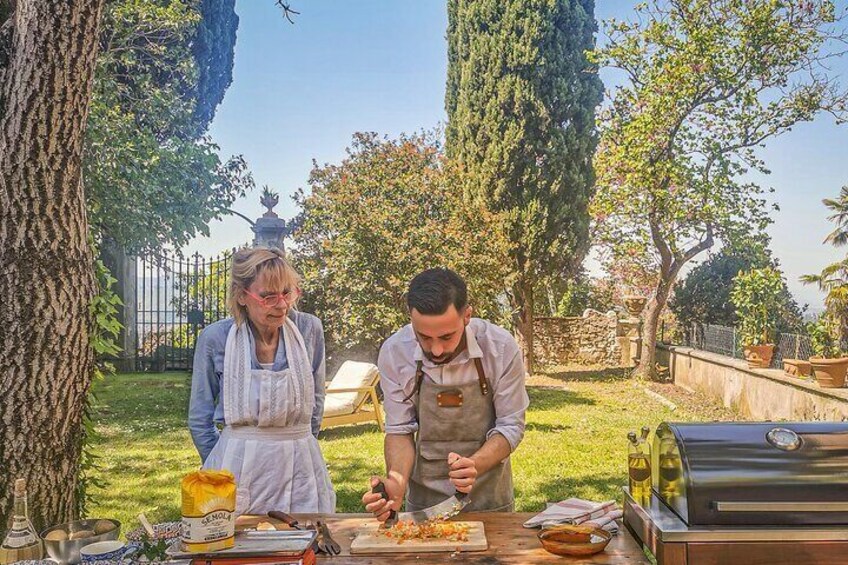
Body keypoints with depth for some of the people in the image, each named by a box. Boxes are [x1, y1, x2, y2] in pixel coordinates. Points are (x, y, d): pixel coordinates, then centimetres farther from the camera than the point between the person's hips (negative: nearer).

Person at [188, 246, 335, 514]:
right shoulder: (215, 338, -8)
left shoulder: (309, 329, -4)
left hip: (300, 468, 2)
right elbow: (200, 419, 4)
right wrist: (221, 468, 8)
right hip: (238, 472, -1)